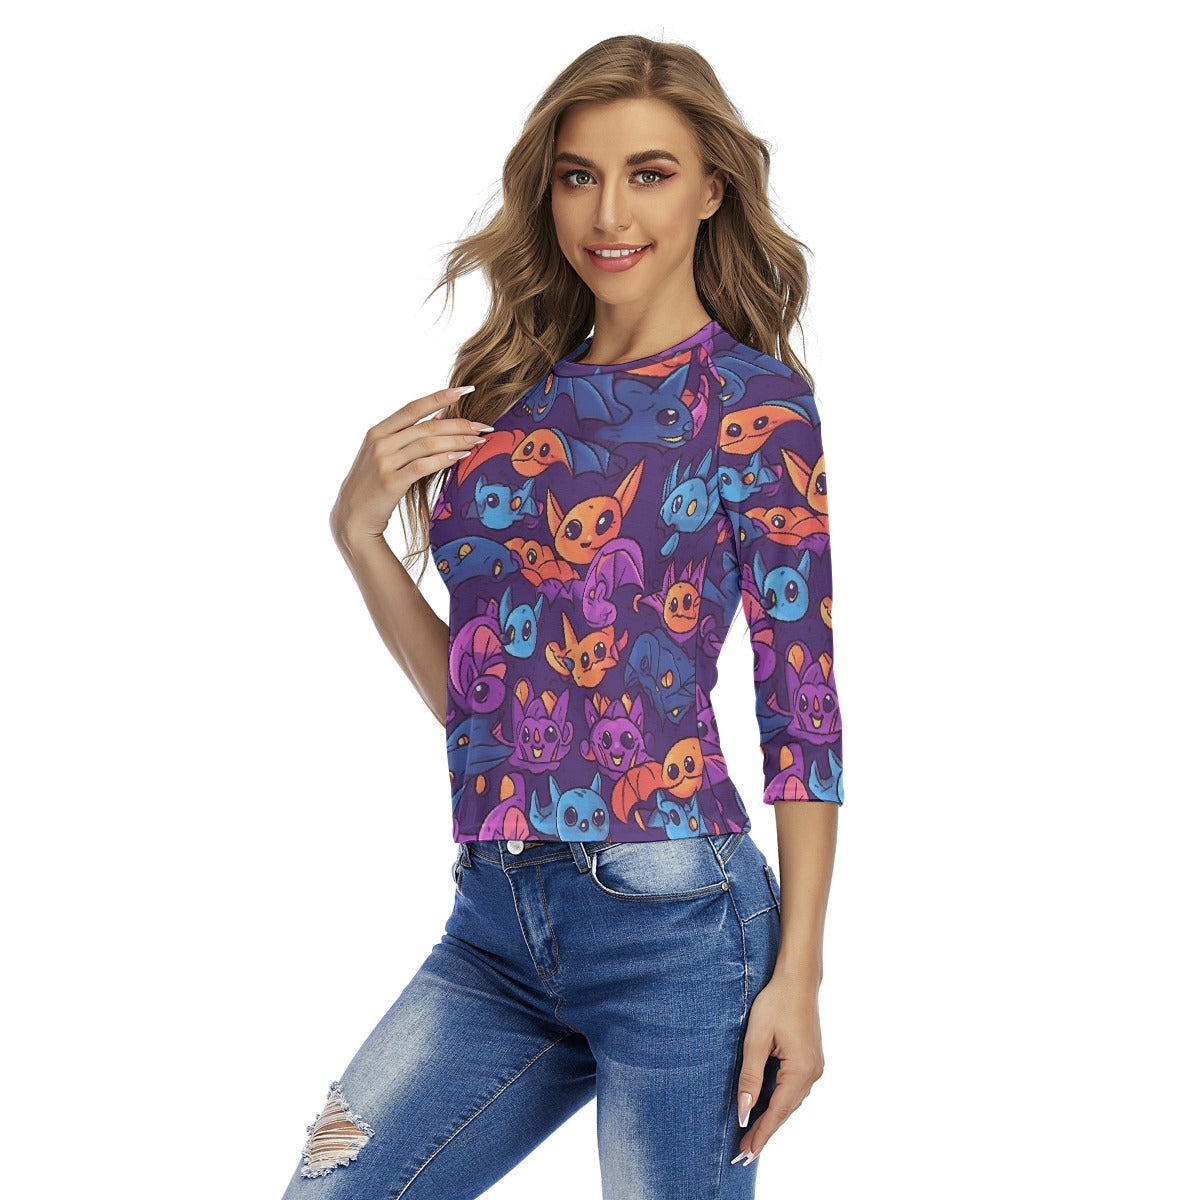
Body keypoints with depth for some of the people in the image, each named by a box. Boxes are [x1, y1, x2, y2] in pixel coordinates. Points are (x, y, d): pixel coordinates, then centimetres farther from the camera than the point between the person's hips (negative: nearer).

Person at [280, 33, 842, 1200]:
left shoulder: (751, 400, -4)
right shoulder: (514, 394, 12)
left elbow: (802, 698, -6)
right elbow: (466, 690, 14)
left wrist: (798, 973, -11)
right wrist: (359, 532, -1)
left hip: (674, 922, -5)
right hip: (497, 924, 6)